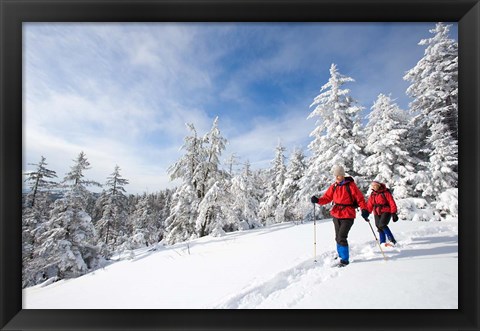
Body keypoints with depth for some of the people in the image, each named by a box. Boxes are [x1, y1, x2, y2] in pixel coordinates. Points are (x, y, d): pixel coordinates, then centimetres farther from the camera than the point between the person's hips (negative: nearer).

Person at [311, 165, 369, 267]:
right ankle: (341, 255, 37)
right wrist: (318, 200, -17)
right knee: (338, 238, 17)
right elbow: (327, 198, 1)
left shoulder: (350, 185, -9)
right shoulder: (334, 187, 4)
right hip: (336, 215, 6)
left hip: (348, 216, -6)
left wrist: (364, 209, -20)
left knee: (341, 238, -11)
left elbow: (360, 198, -8)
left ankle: (345, 260, 6)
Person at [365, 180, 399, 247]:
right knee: (379, 228, 2)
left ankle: (392, 240, -9)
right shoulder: (372, 194, 9)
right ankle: (382, 242, 9)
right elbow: (369, 204, 11)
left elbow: (392, 203, -7)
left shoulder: (385, 193, -7)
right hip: (377, 213, 5)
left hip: (386, 212, -5)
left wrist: (394, 213, -12)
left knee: (382, 225, -21)